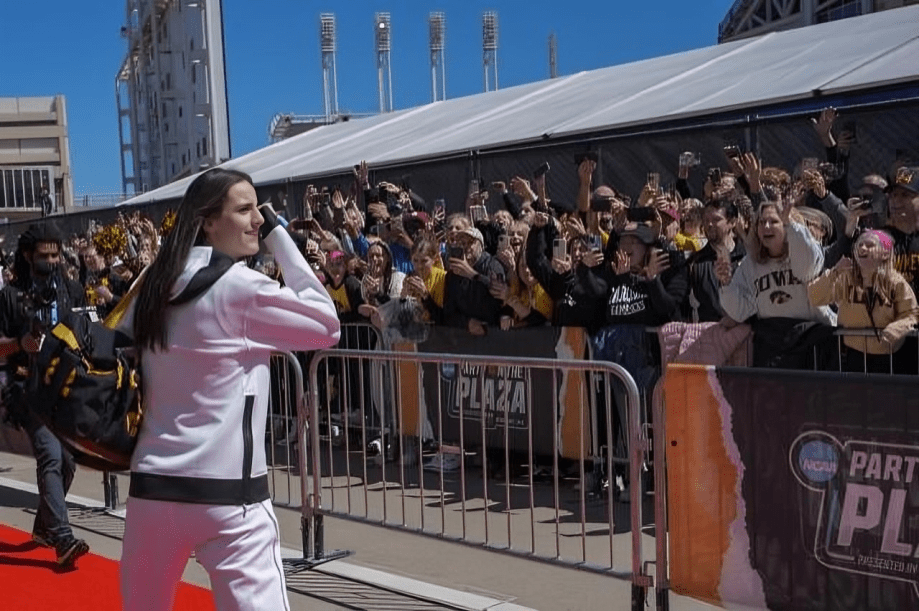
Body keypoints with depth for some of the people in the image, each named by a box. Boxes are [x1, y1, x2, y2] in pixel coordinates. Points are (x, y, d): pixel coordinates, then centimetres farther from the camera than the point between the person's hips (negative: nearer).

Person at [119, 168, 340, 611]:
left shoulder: (155, 285, 9)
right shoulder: (241, 288, -10)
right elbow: (326, 325, -3)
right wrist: (279, 236, -1)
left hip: (152, 482, 7)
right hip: (225, 490, -7)